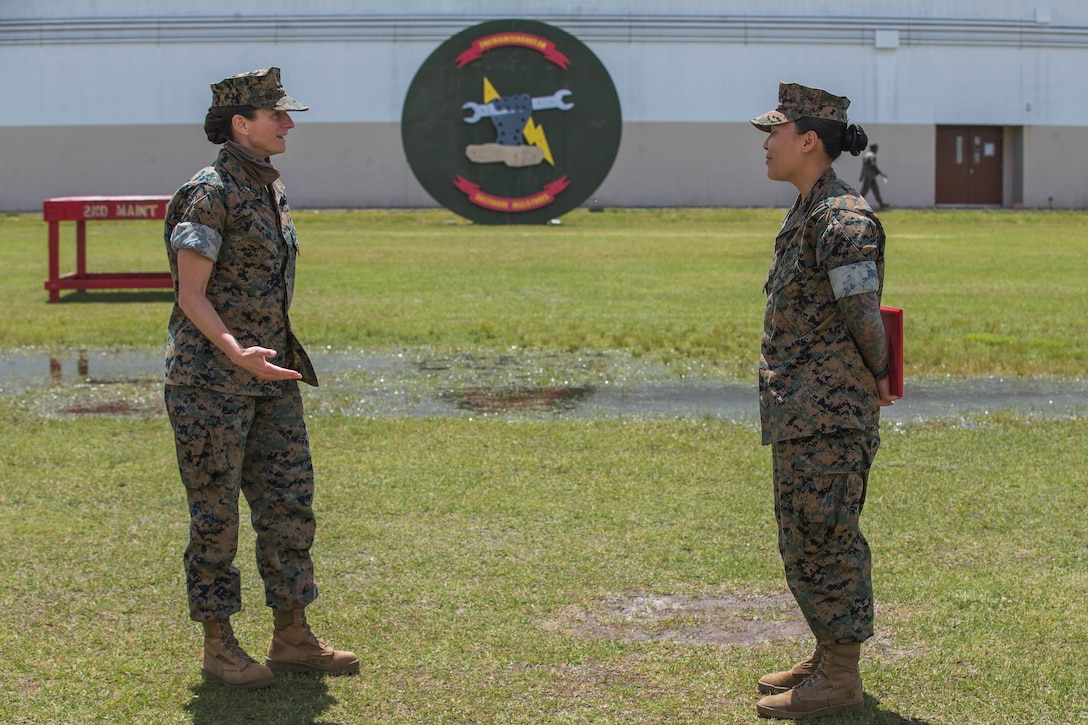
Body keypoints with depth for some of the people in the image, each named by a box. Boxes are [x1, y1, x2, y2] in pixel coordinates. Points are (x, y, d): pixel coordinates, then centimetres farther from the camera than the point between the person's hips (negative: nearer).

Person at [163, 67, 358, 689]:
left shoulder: (270, 188, 12)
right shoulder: (209, 194, -13)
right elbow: (192, 295, -17)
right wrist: (237, 353, -30)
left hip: (272, 380, 8)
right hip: (210, 381, -8)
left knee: (290, 505, 8)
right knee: (217, 513, 0)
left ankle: (293, 637, 16)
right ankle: (219, 647, 9)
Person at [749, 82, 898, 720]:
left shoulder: (842, 218, -18)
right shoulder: (808, 214, 14)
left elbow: (864, 315, -22)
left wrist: (875, 380, -6)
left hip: (829, 414, -10)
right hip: (801, 412, 10)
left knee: (826, 539, -4)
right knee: (807, 540, 17)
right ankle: (830, 659, 27)